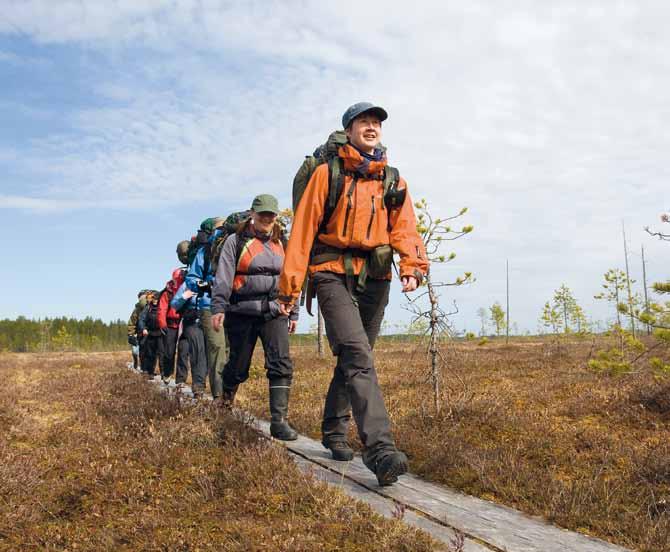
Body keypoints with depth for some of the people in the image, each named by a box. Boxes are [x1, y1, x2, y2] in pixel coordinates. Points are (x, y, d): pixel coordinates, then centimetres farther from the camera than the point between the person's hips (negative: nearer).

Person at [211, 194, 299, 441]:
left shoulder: (281, 244, 16)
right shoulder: (236, 241, 3)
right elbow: (223, 277, -6)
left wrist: (293, 313, 18)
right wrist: (218, 307, -17)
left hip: (274, 312, 3)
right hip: (243, 313, -3)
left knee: (281, 363, -13)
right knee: (238, 366, 6)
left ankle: (279, 420, -13)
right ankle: (225, 403, 35)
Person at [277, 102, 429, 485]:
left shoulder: (393, 181, 13)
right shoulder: (327, 173, 3)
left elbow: (405, 228, 2)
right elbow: (303, 229, -1)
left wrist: (413, 266, -18)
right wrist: (290, 285, -7)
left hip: (375, 280, 5)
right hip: (334, 276, -4)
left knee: (352, 360, 13)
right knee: (358, 358, -20)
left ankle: (334, 432, 31)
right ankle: (380, 449, -27)